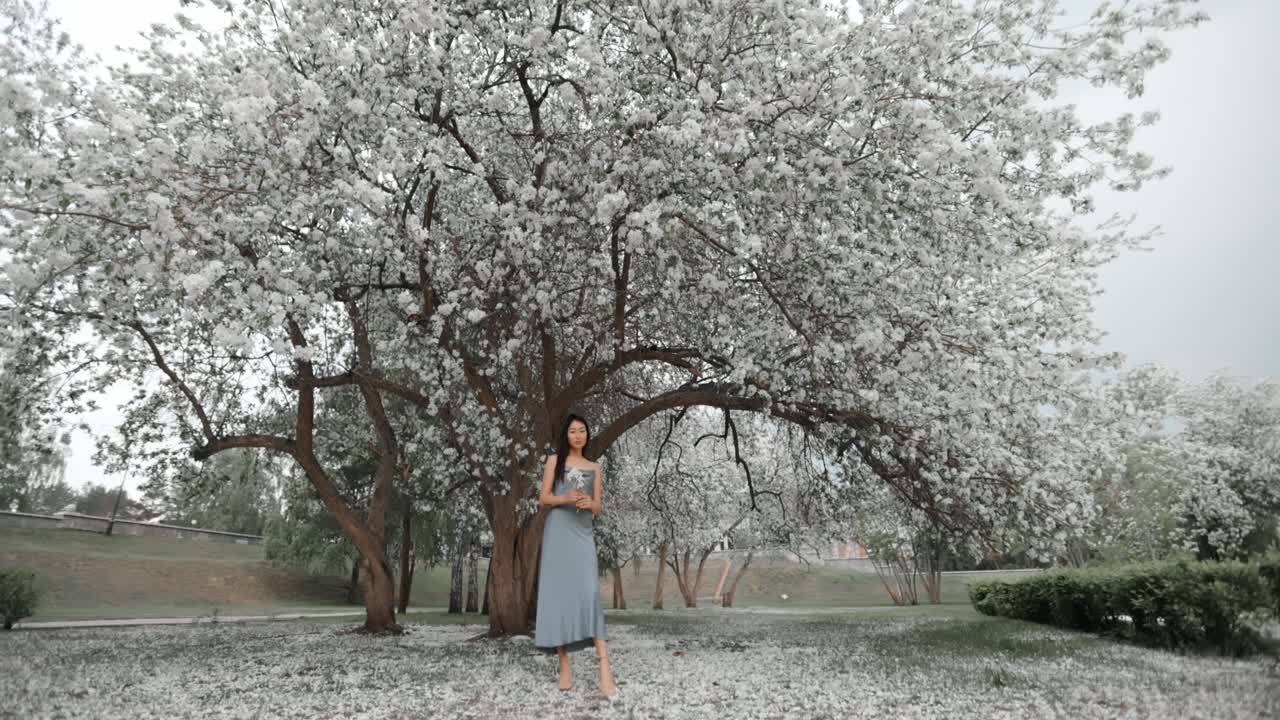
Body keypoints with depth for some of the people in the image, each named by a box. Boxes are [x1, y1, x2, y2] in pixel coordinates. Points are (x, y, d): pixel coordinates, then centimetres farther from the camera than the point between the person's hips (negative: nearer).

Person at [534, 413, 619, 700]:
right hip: (558, 532, -1)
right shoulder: (554, 461, 11)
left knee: (590, 593, -14)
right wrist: (566, 498, -14)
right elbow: (543, 498, 5)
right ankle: (564, 665, 2)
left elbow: (597, 507, 14)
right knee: (558, 593, -5)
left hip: (583, 534, 1)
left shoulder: (594, 467, 17)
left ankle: (605, 671, -22)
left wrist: (589, 503, -9)